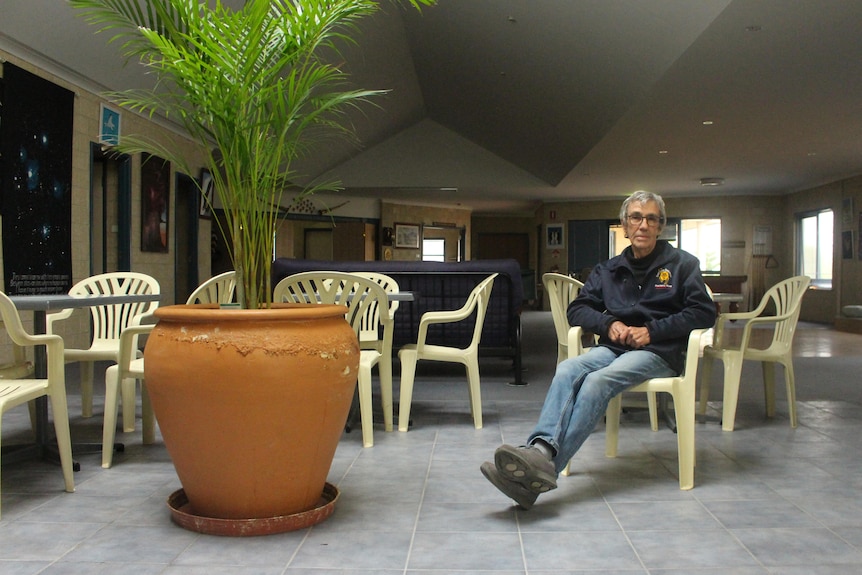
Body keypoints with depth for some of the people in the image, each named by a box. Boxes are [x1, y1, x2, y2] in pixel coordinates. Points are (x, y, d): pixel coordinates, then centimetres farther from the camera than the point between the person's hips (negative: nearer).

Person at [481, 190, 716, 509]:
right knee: (567, 369, -30)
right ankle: (541, 449, -51)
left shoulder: (682, 263, 9)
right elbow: (577, 309, 15)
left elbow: (704, 313, 0)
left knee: (597, 381, -33)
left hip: (658, 352, -4)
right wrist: (609, 323, -5)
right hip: (613, 347, 4)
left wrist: (652, 331, -11)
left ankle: (547, 465, -49)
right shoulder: (609, 269, 19)